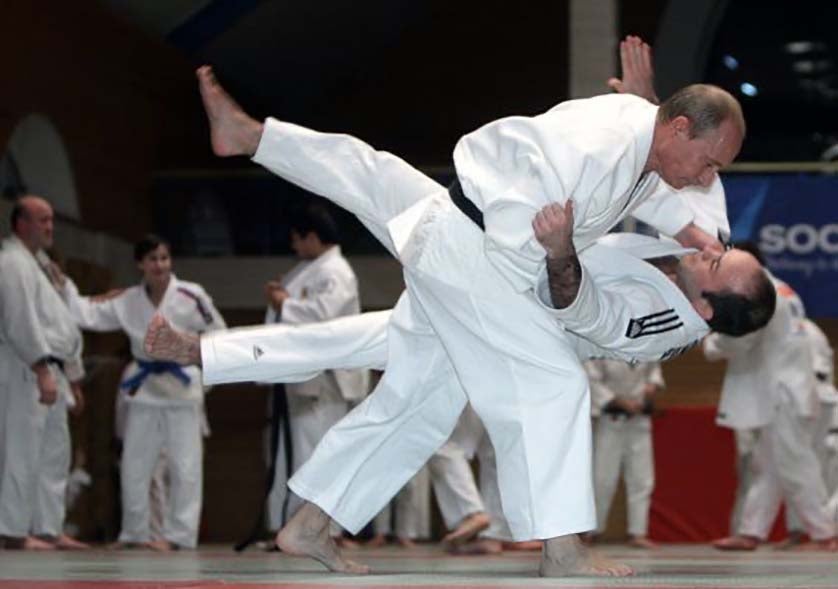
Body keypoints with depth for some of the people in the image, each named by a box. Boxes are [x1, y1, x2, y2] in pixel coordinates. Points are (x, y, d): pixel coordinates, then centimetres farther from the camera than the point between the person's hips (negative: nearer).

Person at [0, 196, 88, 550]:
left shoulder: (38, 264, 23)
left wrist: (73, 377, 24)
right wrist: (43, 371, -25)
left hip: (49, 373, 10)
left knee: (55, 454, 11)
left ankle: (49, 529, 16)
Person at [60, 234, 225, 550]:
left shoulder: (191, 296, -11)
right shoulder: (127, 301, 1)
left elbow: (218, 335, -5)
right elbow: (87, 314, -1)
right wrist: (63, 284, -9)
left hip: (181, 386, -4)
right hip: (143, 387, 4)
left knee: (185, 467, -2)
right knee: (134, 466, 10)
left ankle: (178, 534, 6)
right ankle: (135, 533, 23)